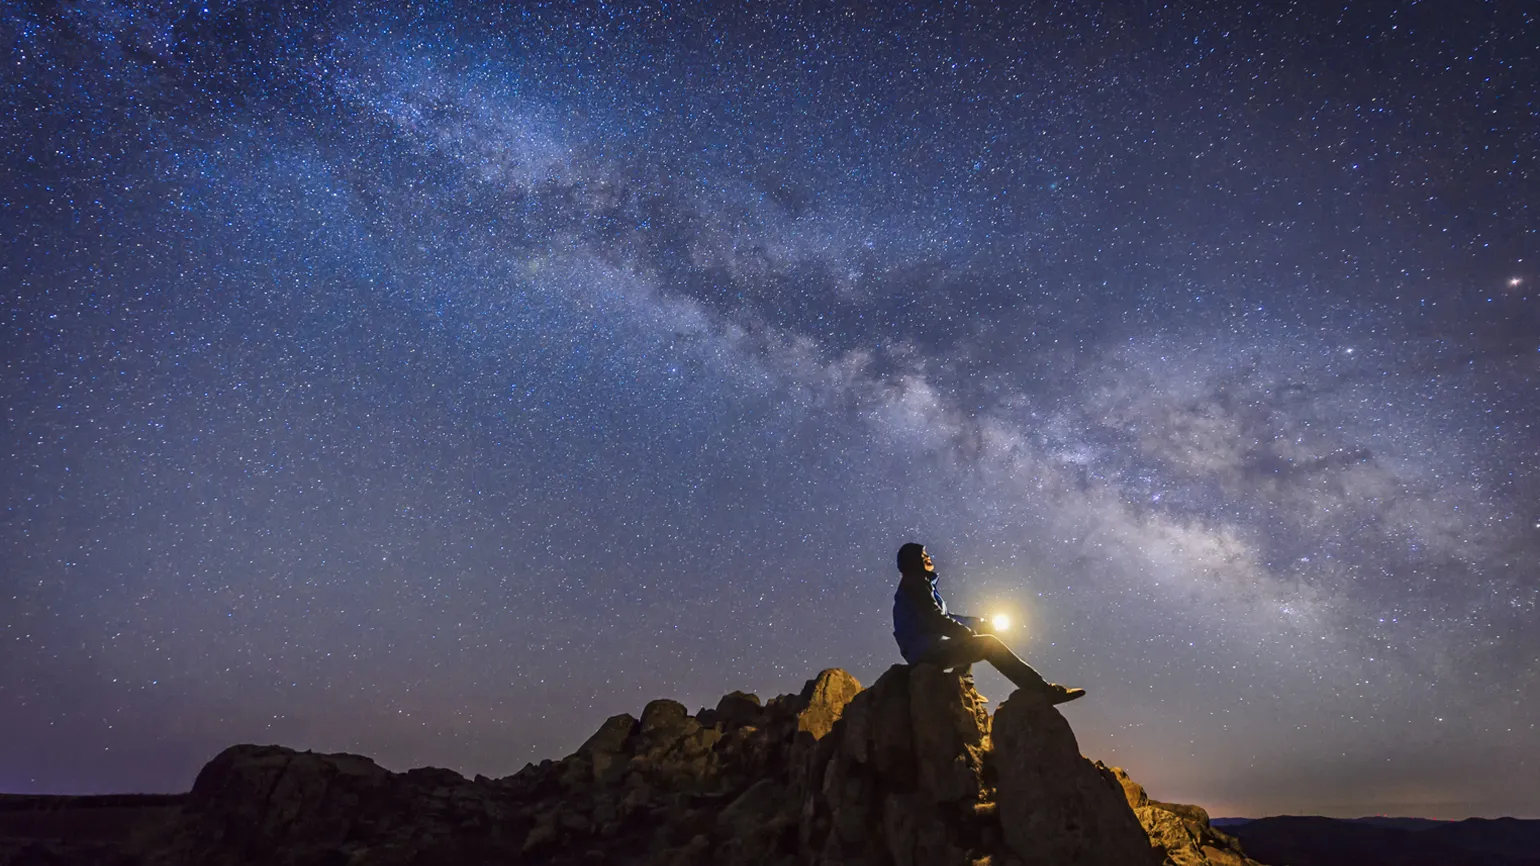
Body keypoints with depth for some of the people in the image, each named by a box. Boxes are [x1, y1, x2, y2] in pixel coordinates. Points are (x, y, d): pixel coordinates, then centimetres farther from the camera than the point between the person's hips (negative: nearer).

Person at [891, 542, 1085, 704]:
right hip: (927, 650, -10)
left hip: (928, 651, 10)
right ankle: (1043, 690, -13)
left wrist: (978, 623, 15)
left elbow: (943, 617, 22)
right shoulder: (915, 584, -8)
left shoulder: (916, 586, 22)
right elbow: (936, 619, -17)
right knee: (989, 644, -13)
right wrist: (967, 633, -4)